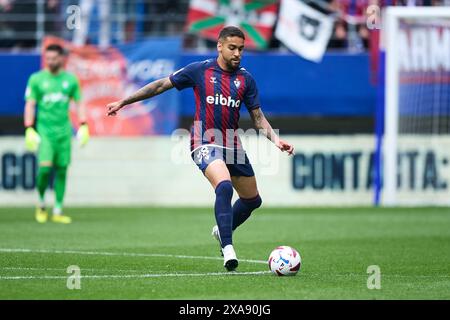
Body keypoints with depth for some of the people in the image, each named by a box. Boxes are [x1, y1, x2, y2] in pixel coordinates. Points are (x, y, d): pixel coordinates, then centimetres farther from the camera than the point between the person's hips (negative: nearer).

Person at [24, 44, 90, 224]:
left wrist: (83, 126, 4)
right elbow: (30, 105, 0)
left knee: (62, 169, 2)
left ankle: (57, 212, 8)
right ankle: (41, 204, 8)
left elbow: (79, 103, 15)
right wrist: (29, 129, -9)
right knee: (45, 167, -16)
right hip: (44, 130, -3)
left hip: (64, 130, 3)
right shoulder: (36, 79, 1)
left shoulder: (70, 79, 9)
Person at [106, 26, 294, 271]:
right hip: (205, 143, -6)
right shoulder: (199, 70, -5)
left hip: (232, 144, 6)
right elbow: (161, 85, 2)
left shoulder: (245, 79, 4)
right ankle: (227, 249, -30)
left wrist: (275, 139, -7)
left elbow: (257, 117, 10)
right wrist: (124, 102, 2)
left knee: (253, 200, 13)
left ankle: (222, 231, 41)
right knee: (224, 186, -31)